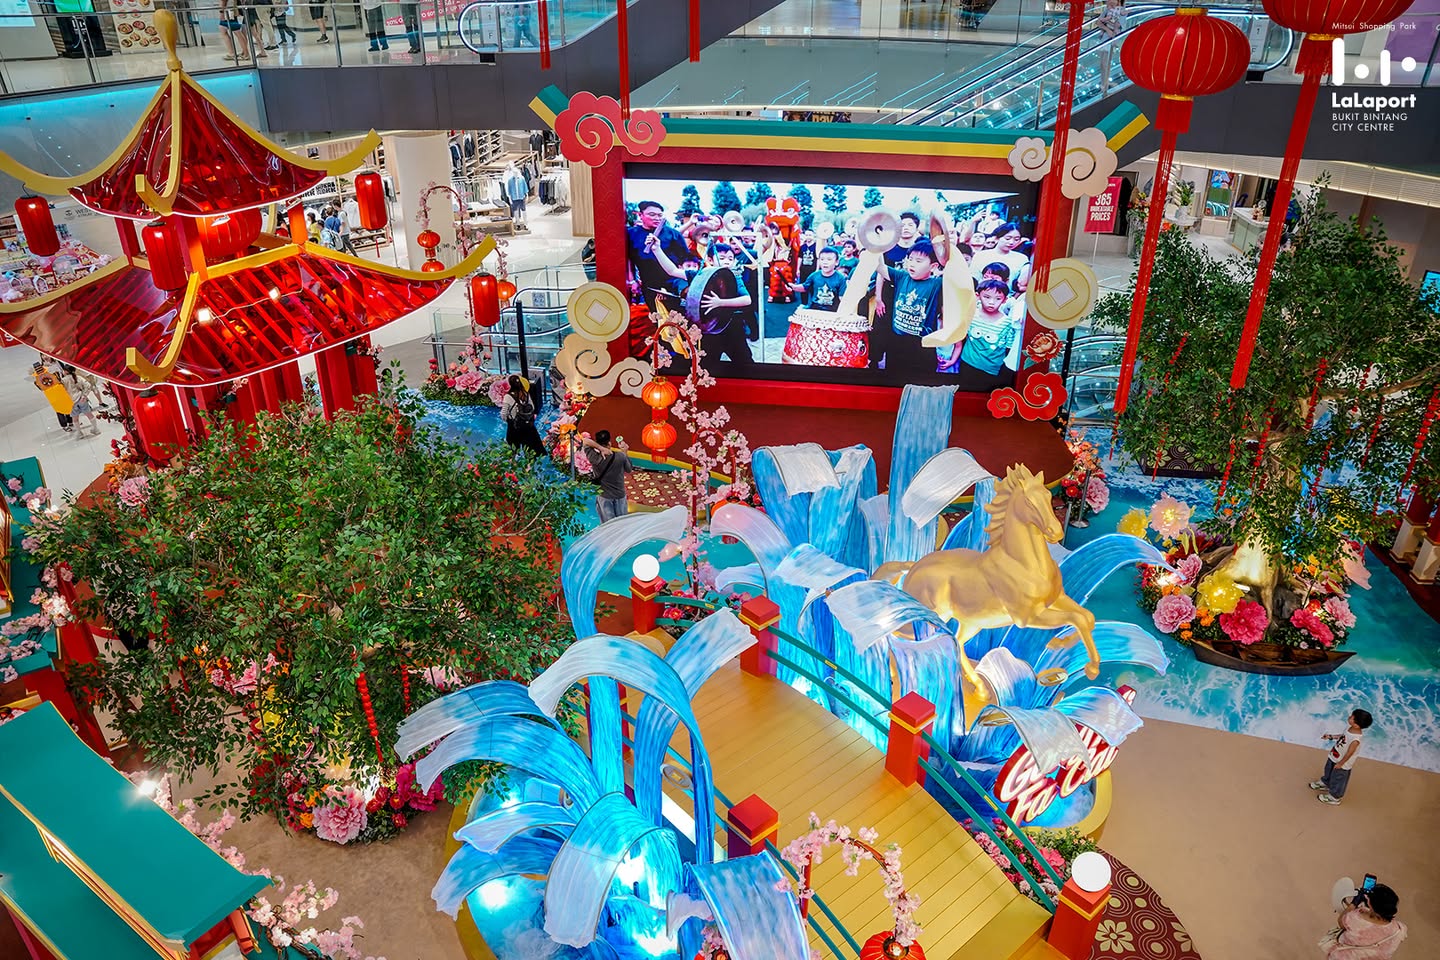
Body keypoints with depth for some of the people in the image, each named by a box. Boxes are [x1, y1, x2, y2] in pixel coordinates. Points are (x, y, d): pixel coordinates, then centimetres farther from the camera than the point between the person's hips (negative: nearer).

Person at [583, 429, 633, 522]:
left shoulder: (595, 458, -20)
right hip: (620, 496, 1)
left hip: (604, 497, -1)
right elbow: (629, 469, 2)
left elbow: (585, 440, -15)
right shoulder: (621, 456, -16)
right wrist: (625, 452, 8)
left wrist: (600, 448, -23)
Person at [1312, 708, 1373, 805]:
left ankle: (1333, 797, 44)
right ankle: (1324, 783, 61)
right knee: (1328, 771, 33)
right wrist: (1331, 736, 6)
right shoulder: (1349, 726, -19)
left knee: (1338, 779, 19)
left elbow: (1349, 753, -27)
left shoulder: (1356, 740, -41)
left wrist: (1340, 764, -15)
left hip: (1343, 763, -7)